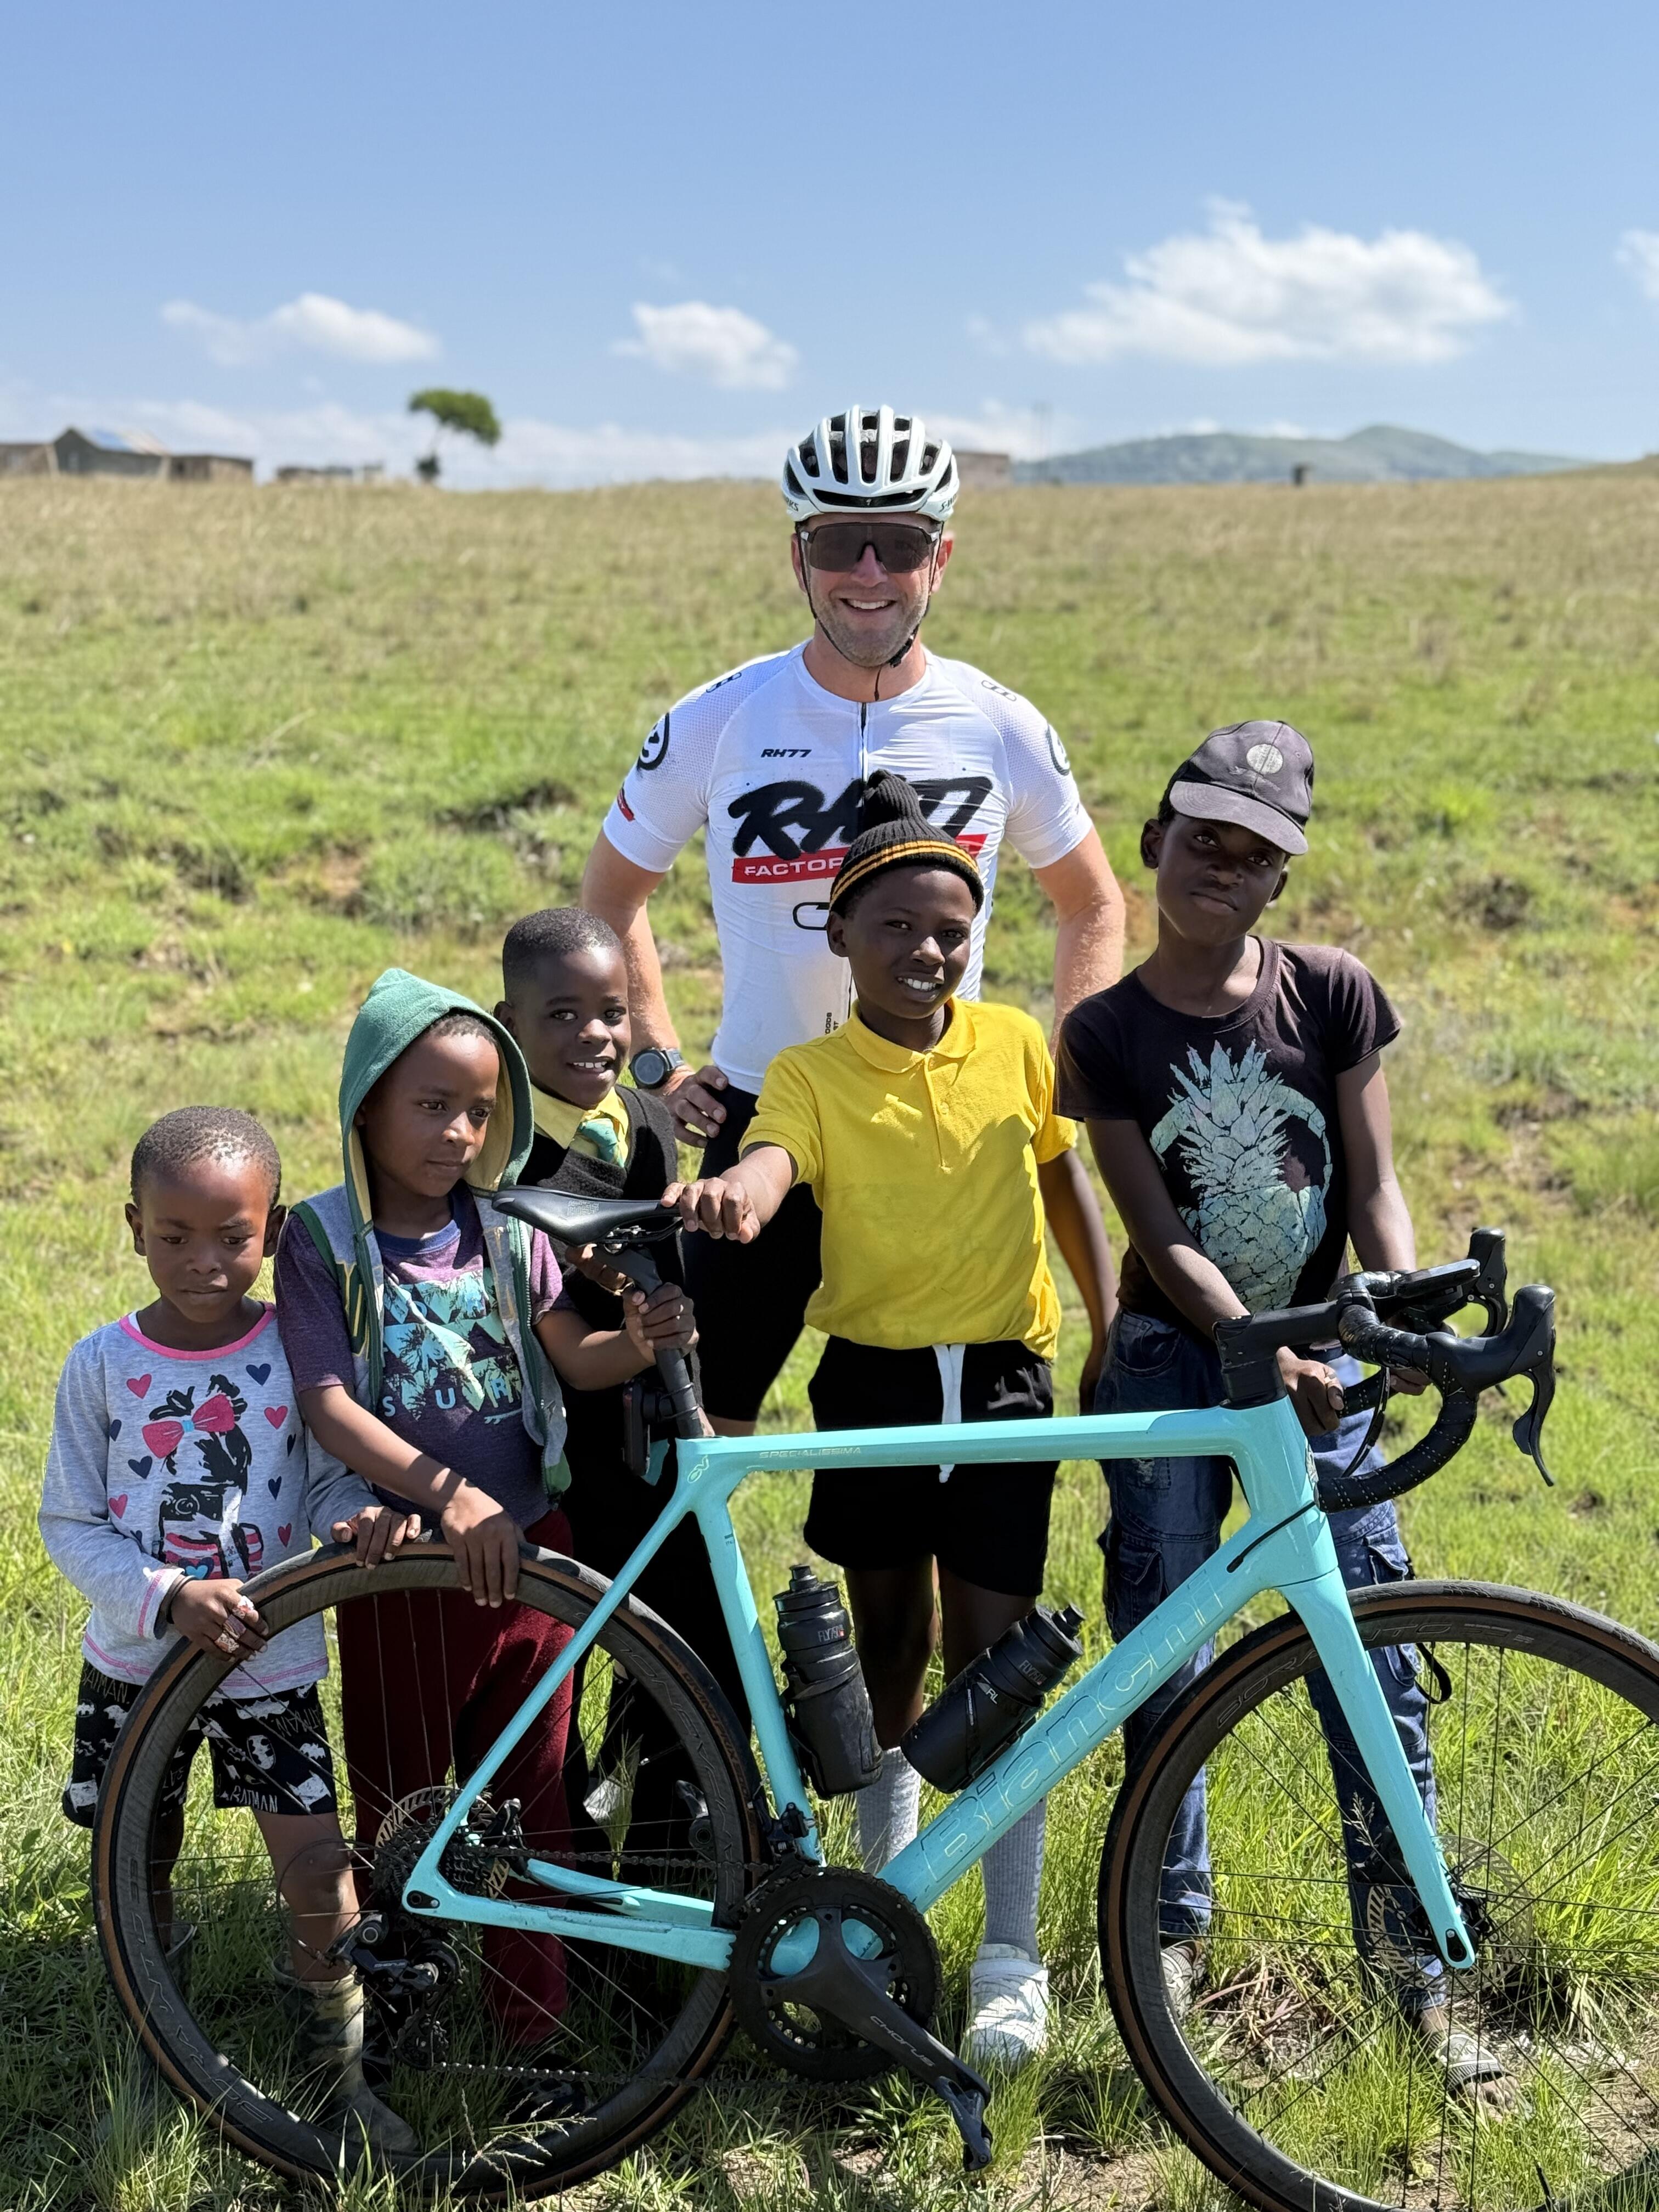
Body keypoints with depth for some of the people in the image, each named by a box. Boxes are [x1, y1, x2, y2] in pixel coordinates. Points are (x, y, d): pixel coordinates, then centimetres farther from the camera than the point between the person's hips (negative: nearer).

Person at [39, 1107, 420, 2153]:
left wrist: (362, 1518, -26)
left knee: (319, 1872, -5)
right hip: (136, 1664, 1)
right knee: (141, 1876, 15)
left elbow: (329, 1479, -2)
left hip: (272, 1669, -1)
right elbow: (69, 1524, -8)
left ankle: (339, 2068, 19)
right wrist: (172, 1597, -23)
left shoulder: (301, 1349, -9)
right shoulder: (103, 1366, -9)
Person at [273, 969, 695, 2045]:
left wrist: (639, 1341, -19)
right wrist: (446, 1492, -28)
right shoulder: (324, 1238, -8)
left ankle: (534, 2025, 23)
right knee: (404, 1810, 11)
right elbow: (329, 1403, -15)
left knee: (530, 1798, 10)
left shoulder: (508, 1230, 3)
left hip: (524, 1547, 3)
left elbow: (574, 1357, 5)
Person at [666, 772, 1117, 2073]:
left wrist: (1113, 1336, 10)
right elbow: (773, 1159, -26)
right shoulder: (813, 1074, -5)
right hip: (873, 1382, 0)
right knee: (889, 1650, 13)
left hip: (1001, 1380, 0)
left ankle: (1011, 1957, 10)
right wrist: (729, 1197, -50)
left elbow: (1067, 1183, 12)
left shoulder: (1016, 1046, 1)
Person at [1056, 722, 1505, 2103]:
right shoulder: (1108, 1034, -4)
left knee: (1377, 1660, -2)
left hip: (1319, 1358, 1)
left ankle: (1416, 1960, 9)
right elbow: (1158, 1230, -10)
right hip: (1174, 1365, 0)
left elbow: (1372, 1183, -1)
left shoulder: (1334, 994, -2)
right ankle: (1176, 1925, 22)